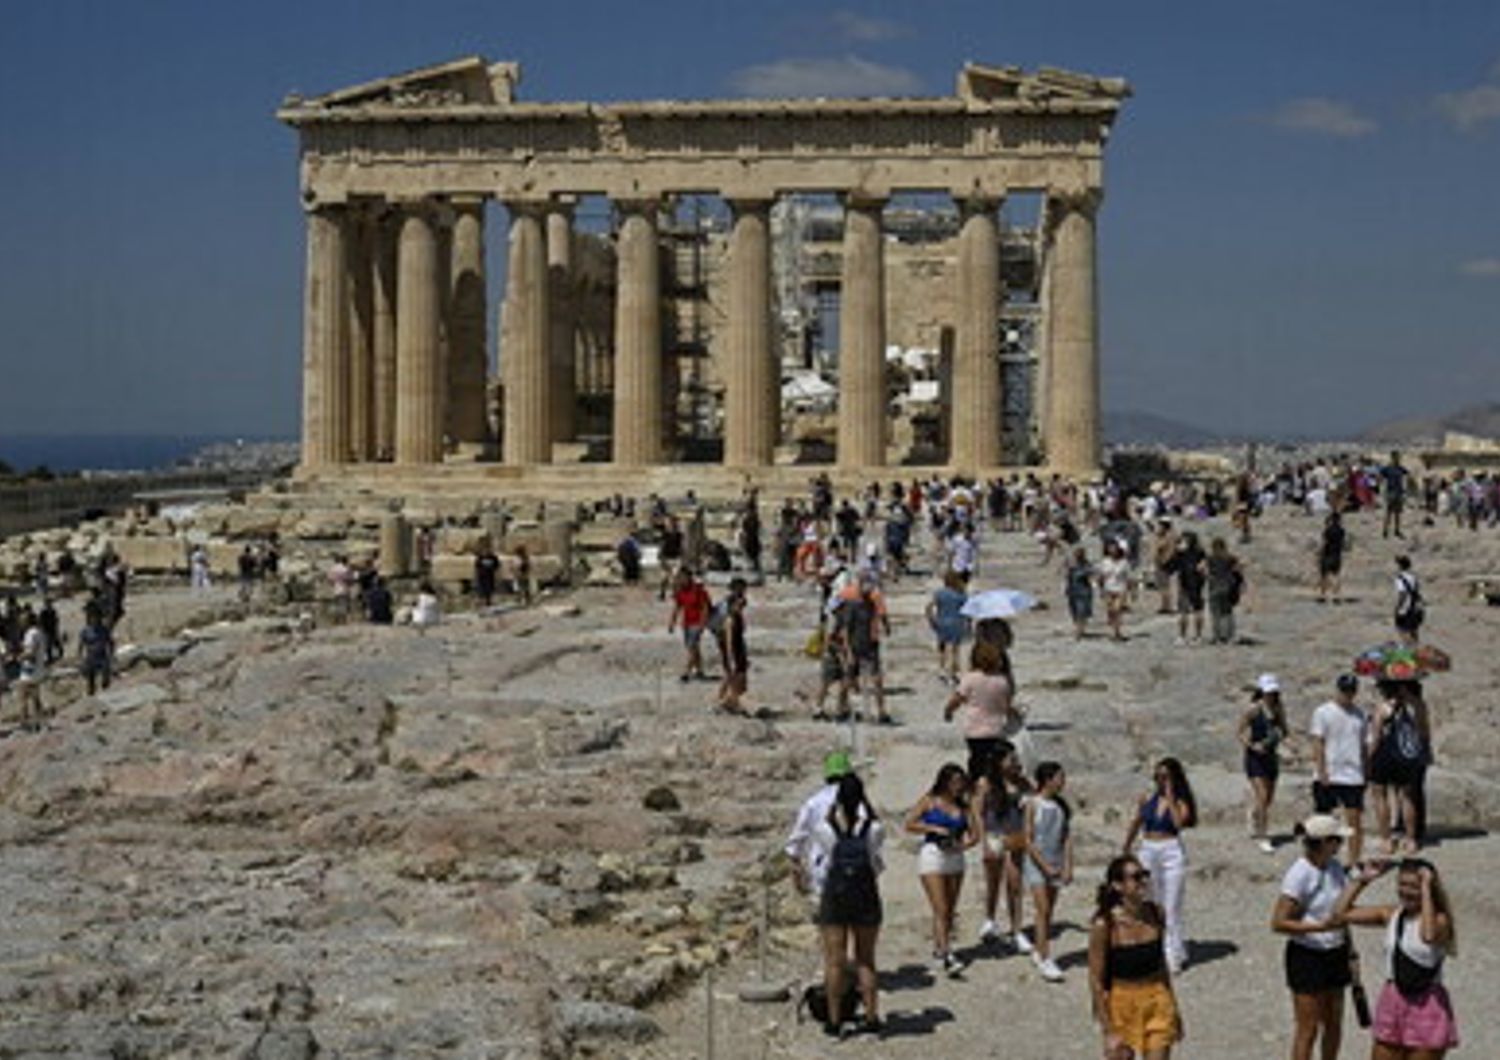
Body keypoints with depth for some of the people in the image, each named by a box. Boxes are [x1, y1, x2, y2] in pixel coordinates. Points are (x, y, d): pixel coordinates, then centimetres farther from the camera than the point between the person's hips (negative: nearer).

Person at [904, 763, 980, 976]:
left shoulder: (964, 806, 9)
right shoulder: (929, 801, -1)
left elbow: (974, 834, 5)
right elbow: (910, 824, -5)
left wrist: (963, 845, -15)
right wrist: (934, 828, -14)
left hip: (955, 859, 5)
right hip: (932, 855, -5)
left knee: (950, 911, 9)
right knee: (941, 910, -12)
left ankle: (938, 951, 23)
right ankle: (946, 956, -16)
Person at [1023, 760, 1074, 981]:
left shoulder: (1061, 805, 6)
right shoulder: (1033, 804, -9)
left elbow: (1067, 837, 7)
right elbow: (1028, 841, -10)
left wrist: (1067, 866, -3)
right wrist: (1045, 867, -14)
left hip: (1056, 864, 5)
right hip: (1036, 863, -5)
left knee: (1048, 912, 10)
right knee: (1043, 911, -10)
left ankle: (1037, 951, 22)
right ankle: (1045, 960, -12)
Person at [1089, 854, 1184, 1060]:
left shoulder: (1155, 914, -4)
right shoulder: (1104, 925, -17)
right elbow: (1096, 980, -13)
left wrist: (1173, 1008, 16)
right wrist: (1108, 1031, -13)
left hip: (1157, 1000, 3)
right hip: (1122, 1003, -3)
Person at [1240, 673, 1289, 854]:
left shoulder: (1279, 710, 3)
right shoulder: (1253, 710, -11)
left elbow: (1284, 731, 14)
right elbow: (1239, 732, -7)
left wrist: (1280, 735, -9)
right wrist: (1252, 745, -21)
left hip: (1271, 756, 6)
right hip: (1255, 757, -6)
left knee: (1268, 799, 13)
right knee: (1262, 797, -14)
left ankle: (1255, 829, 35)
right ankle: (1263, 837, -12)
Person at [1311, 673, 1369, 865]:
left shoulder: (1360, 714, 9)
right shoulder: (1323, 712, -2)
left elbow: (1365, 746, 14)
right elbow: (1318, 743, -7)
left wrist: (1367, 773, 9)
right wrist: (1322, 772, -13)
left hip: (1353, 777, 3)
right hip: (1328, 777, -3)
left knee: (1355, 820, -2)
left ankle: (1354, 863, 5)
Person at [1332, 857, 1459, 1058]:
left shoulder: (1439, 919, -14)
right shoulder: (1391, 915, 4)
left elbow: (1429, 936, -38)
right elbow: (1341, 912, 4)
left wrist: (1426, 889, -31)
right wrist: (1363, 878, -1)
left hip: (1427, 1006, -6)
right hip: (1393, 1002, 6)